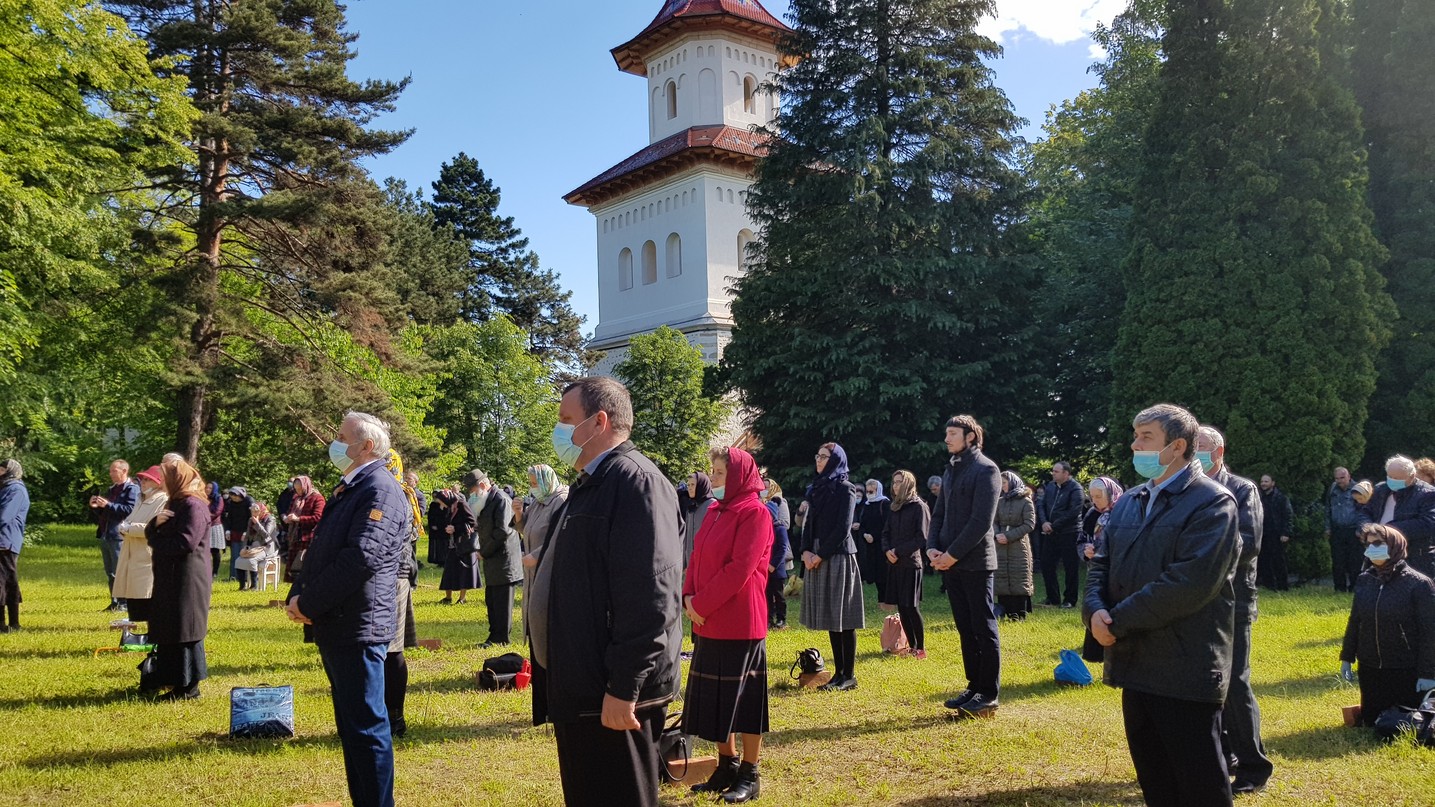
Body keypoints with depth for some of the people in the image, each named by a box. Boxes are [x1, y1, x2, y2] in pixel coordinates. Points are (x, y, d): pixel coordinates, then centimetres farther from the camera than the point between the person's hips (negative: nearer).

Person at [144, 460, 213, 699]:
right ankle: (169, 677, 27)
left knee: (184, 631, -4)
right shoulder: (174, 504, 18)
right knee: (167, 630, 16)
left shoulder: (194, 506, -15)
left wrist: (155, 541, -7)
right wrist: (155, 523, -3)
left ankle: (188, 686, 3)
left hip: (187, 579, -10)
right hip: (169, 578, 10)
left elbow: (186, 543, -22)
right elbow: (150, 532, 20)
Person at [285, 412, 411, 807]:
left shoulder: (381, 489, -15)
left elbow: (360, 557, -24)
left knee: (366, 726, -3)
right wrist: (297, 596, 2)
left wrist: (309, 603, -17)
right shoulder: (349, 488, 16)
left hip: (358, 626, -10)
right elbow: (320, 549, 17)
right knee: (351, 724, 18)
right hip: (334, 624, 10)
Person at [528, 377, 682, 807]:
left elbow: (649, 595, -25)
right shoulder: (592, 483, 14)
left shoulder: (635, 480, -17)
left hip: (611, 695, -10)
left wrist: (623, 688, -24)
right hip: (579, 685, 10)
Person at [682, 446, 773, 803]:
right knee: (715, 697, 14)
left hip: (740, 623, -8)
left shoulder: (755, 513, -13)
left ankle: (750, 775, 15)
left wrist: (700, 603, -15)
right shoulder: (715, 512, 12)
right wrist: (689, 597, -5)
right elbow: (697, 558, 13)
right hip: (709, 623, 8)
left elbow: (739, 570, -19)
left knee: (744, 699, 3)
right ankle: (726, 766, 28)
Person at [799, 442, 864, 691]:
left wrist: (821, 554, -14)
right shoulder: (816, 489, 15)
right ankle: (839, 672, 15)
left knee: (843, 617, -4)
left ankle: (849, 675, 2)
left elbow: (843, 528, -13)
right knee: (829, 615, 9)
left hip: (838, 556, -7)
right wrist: (806, 551, -1)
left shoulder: (845, 489, -7)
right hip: (817, 558, 7)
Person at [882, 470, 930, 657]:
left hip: (911, 563, -6)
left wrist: (899, 551, -13)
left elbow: (922, 536, -11)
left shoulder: (919, 506, -6)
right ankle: (911, 646, 15)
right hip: (894, 563, 6)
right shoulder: (893, 508, 14)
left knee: (911, 606, -6)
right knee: (901, 607, 7)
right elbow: (886, 533, 17)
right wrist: (887, 550, -3)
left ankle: (921, 648, 4)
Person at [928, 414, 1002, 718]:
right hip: (951, 563, 8)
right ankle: (974, 686, 21)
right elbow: (939, 514, 17)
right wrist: (932, 548, 1)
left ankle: (989, 695, 6)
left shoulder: (985, 470, -9)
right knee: (965, 628, 12)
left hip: (976, 563, -8)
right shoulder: (951, 470, 15)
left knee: (984, 628, 0)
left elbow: (982, 521, -17)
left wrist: (953, 554, -16)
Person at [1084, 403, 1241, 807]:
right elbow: (1102, 564, 12)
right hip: (1136, 665, 7)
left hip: (1187, 669, -7)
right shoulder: (1128, 502, 14)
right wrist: (1096, 610, -10)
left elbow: (1190, 581, -21)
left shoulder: (1212, 502, -10)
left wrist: (1118, 621, -17)